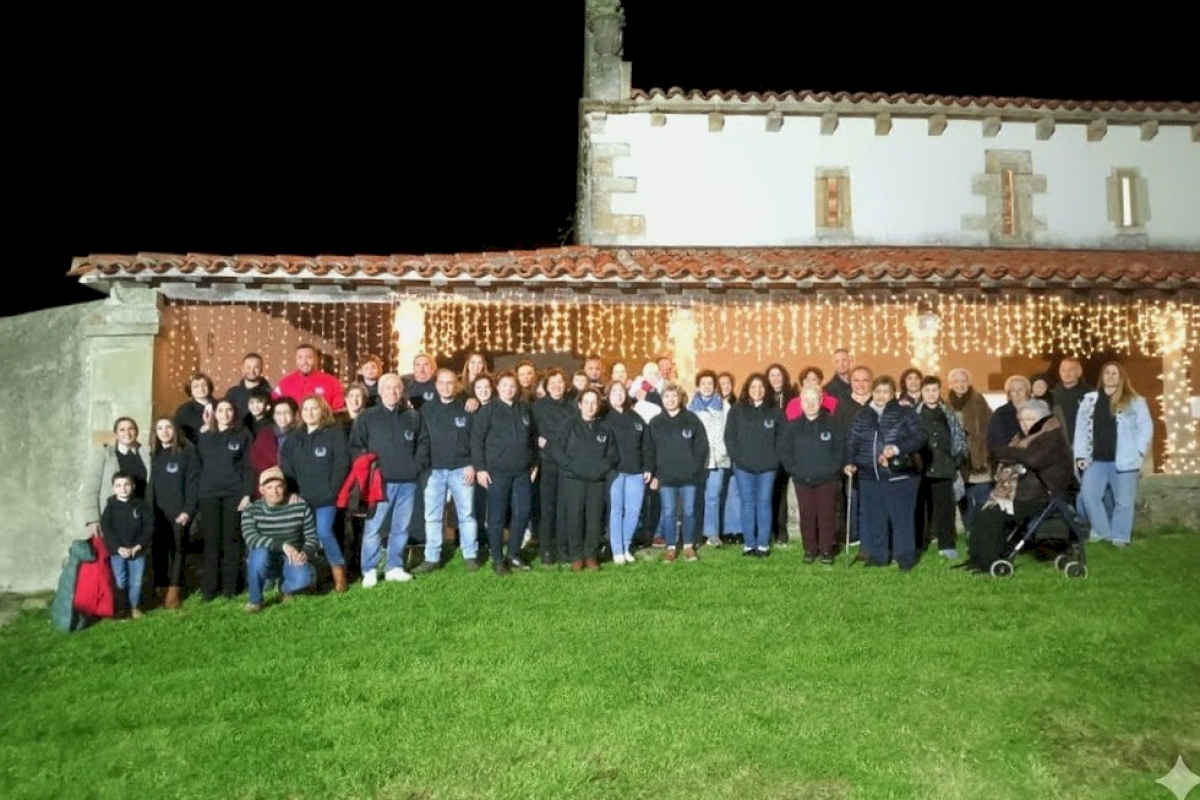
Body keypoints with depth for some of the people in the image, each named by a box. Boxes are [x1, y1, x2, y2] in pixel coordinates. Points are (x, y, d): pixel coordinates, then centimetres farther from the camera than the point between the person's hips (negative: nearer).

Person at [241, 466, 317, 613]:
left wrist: (305, 553, -26)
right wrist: (283, 545, -39)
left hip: (292, 561, 1)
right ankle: (255, 600, -10)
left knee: (303, 578, -31)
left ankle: (285, 588, 10)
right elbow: (251, 539, -27)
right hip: (264, 562, -1)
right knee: (260, 553, -35)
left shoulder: (301, 507, -10)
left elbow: (312, 537, -3)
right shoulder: (251, 510, -12)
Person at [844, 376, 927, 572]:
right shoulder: (862, 416, 9)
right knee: (873, 518, 9)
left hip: (900, 475, -3)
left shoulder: (905, 413, -1)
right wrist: (850, 462, -9)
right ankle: (877, 555, 21)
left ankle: (905, 557, 12)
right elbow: (852, 441, 7)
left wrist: (897, 449, -22)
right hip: (869, 476, 4)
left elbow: (919, 437, -9)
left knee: (902, 517, 1)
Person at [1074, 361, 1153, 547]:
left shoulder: (1134, 401, 1)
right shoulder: (1089, 400, 9)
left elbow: (1146, 428, 0)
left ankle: (1120, 537, 13)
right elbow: (1081, 429, 9)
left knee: (1123, 500, 2)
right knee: (1088, 496, -4)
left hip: (1123, 461, -3)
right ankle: (1103, 531, 12)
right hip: (1096, 460, 3)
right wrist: (1080, 455, 3)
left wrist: (1138, 452, -8)